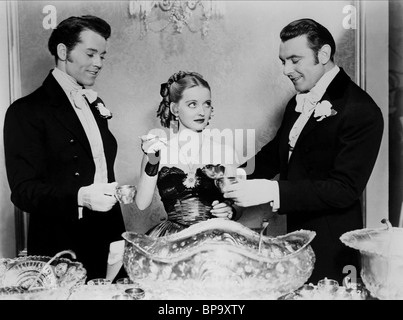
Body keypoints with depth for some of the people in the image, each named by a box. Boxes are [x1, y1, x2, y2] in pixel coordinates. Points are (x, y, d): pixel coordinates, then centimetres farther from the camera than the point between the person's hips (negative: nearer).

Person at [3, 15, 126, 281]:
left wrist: (115, 190, 5)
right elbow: (24, 190, -15)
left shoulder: (95, 104, 14)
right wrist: (80, 197, -29)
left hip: (108, 240, 6)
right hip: (63, 249, -6)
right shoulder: (27, 111, -9)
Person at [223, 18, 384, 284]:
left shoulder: (361, 111, -17)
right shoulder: (297, 104, 7)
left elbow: (344, 190, -22)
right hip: (295, 233, 7)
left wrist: (271, 191, -28)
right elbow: (278, 152, 16)